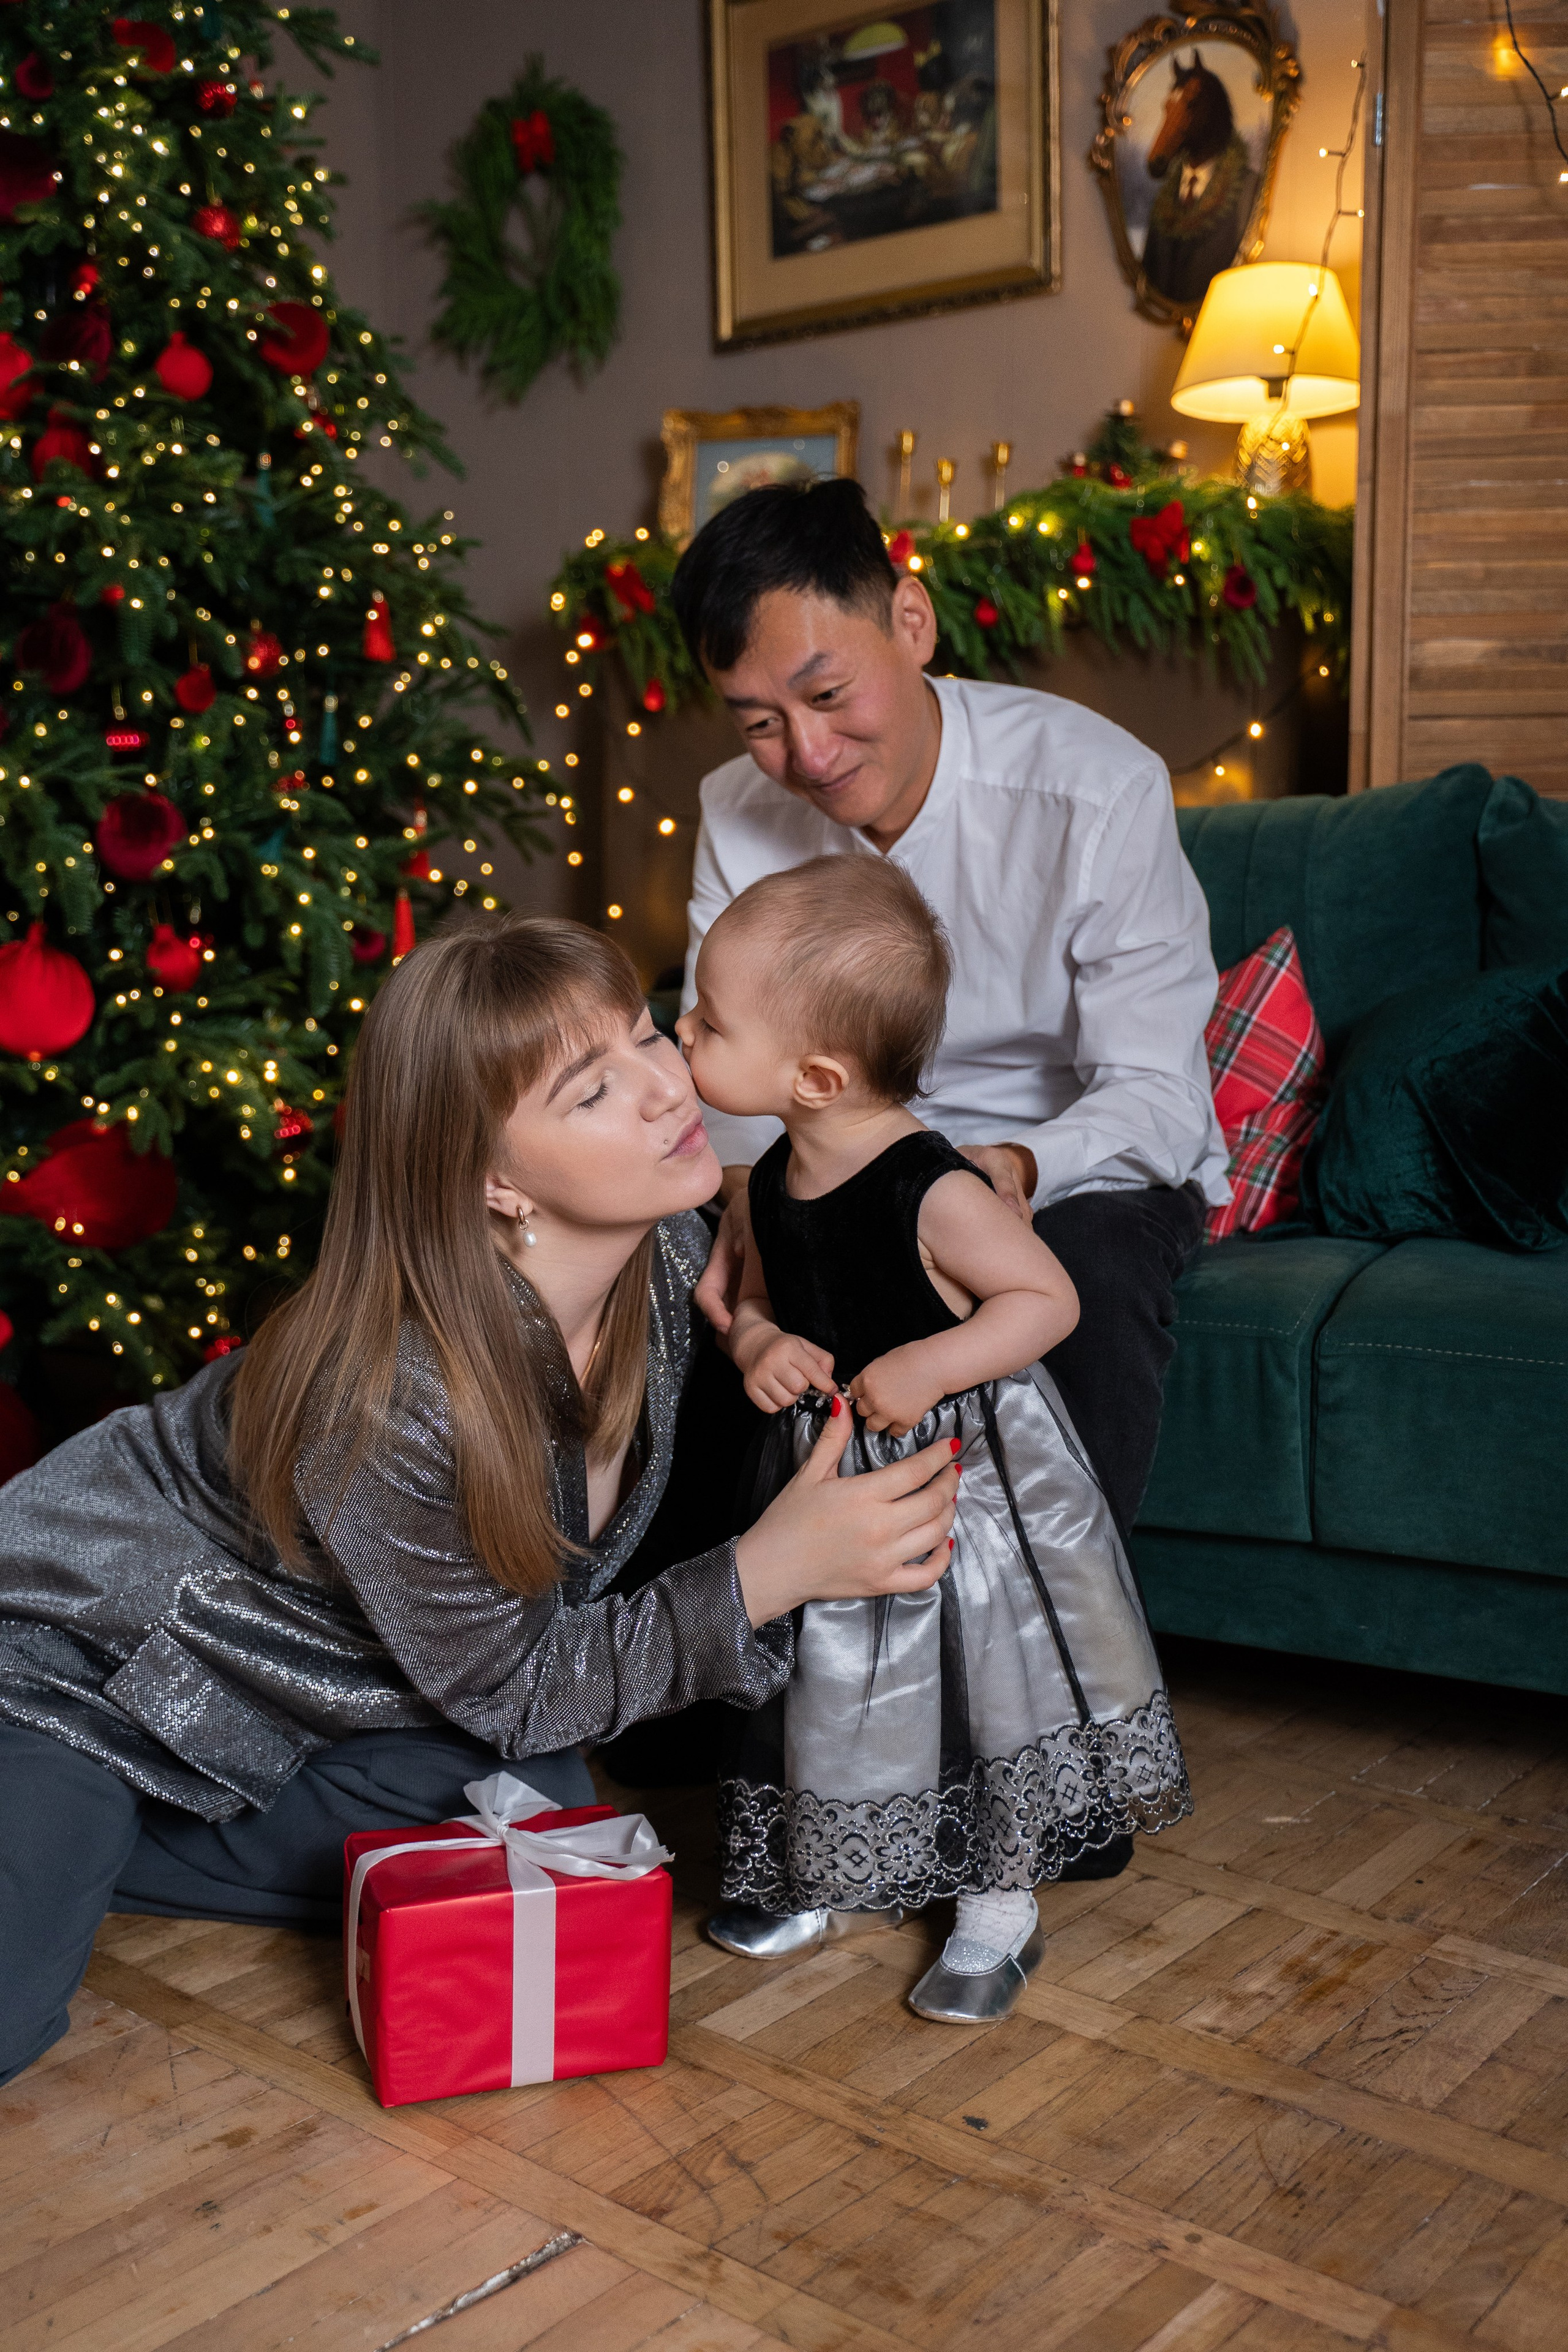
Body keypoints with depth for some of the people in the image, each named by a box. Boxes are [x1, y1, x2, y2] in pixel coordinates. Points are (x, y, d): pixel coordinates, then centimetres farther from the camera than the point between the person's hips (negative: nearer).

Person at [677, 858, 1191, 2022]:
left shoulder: (934, 1191, -26)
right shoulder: (773, 1180, -4)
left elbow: (1050, 1296, -19)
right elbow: (756, 1299, 10)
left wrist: (928, 1366, -29)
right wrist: (761, 1347, -12)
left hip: (970, 1479, -6)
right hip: (831, 1479, 7)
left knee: (980, 1687, 9)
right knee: (833, 1683, 19)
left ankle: (1001, 1909, 30)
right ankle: (829, 1878, 42)